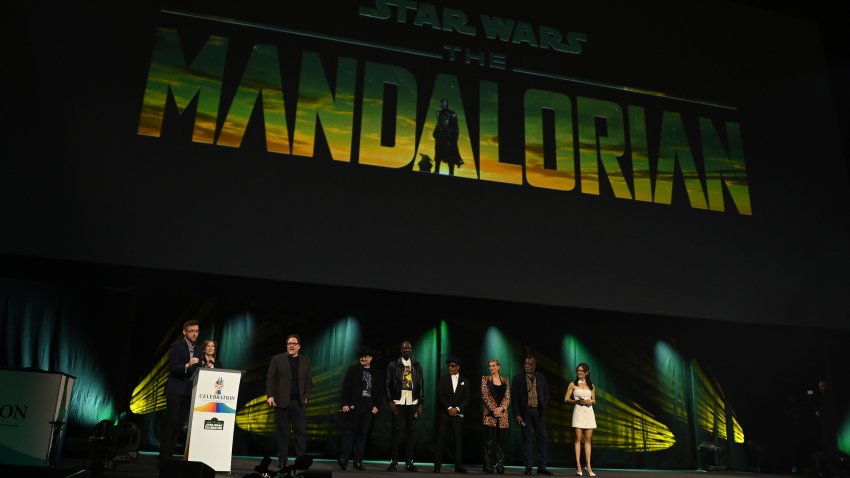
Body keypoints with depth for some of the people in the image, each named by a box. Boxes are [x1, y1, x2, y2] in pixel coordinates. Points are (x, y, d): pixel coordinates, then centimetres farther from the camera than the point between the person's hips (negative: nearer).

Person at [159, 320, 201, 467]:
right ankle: (164, 457, -4)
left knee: (179, 424, 6)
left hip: (189, 391, 6)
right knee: (170, 423, -9)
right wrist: (187, 365, -32)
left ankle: (169, 454, 13)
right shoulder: (176, 346, -6)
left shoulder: (198, 349, 13)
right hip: (175, 390, -6)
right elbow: (172, 368, -15)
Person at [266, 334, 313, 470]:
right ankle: (282, 460, 12)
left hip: (299, 402, 1)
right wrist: (270, 395, -7)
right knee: (282, 432, 4)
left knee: (301, 432, -1)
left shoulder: (306, 361, 11)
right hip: (282, 401, -1)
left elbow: (309, 381, 11)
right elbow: (270, 378, 2)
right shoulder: (277, 359, 6)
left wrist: (306, 396, 0)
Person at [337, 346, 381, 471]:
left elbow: (378, 391, 13)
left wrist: (376, 405, 2)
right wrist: (344, 403, -11)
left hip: (368, 408, 3)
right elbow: (345, 387, -2)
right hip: (353, 406, -3)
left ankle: (358, 461, 9)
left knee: (363, 434, 4)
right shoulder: (353, 369, 4)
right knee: (349, 431, -7)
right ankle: (344, 459, -10)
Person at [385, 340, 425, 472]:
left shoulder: (417, 366, 10)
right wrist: (390, 401, -7)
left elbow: (421, 385, 8)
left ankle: (409, 462, 7)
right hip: (398, 402, -2)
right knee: (396, 430, -4)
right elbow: (388, 384, 1)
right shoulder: (393, 365, 3)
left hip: (412, 402, 2)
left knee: (410, 431, 3)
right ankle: (394, 461, 2)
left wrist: (421, 404, 2)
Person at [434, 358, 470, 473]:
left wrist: (457, 409, -10)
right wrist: (448, 408, -11)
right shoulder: (443, 379, 8)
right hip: (444, 413, -1)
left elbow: (466, 398, 4)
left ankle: (458, 465, 0)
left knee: (459, 439, -3)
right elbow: (440, 395, -1)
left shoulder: (464, 381, 10)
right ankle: (437, 465, -2)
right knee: (441, 438, -4)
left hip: (458, 413, 1)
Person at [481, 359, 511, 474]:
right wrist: (493, 409, -13)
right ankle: (488, 466, 2)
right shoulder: (485, 379, 5)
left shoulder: (505, 381, 12)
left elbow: (507, 397, 5)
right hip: (489, 413, -2)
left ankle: (500, 466, 9)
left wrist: (501, 408, -12)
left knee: (501, 440, 4)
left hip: (502, 413, 2)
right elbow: (484, 395, -4)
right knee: (489, 440, -3)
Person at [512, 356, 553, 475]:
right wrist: (517, 414, -10)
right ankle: (528, 467, 6)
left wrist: (543, 407, -1)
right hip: (525, 412, -3)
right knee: (527, 439, 0)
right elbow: (515, 397, -2)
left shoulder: (541, 378, 9)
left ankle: (541, 467, 10)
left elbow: (546, 394, 14)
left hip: (538, 412, 3)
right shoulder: (518, 378, 1)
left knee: (543, 438, 2)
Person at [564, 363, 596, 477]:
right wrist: (577, 401, -13)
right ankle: (578, 465, -6)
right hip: (578, 412, -3)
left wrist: (590, 401, -4)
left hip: (589, 412, 3)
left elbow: (594, 400, 18)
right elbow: (566, 399, 2)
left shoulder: (591, 386, 12)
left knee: (588, 440, 2)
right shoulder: (573, 384, 5)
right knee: (578, 439, -5)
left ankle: (588, 465, 3)